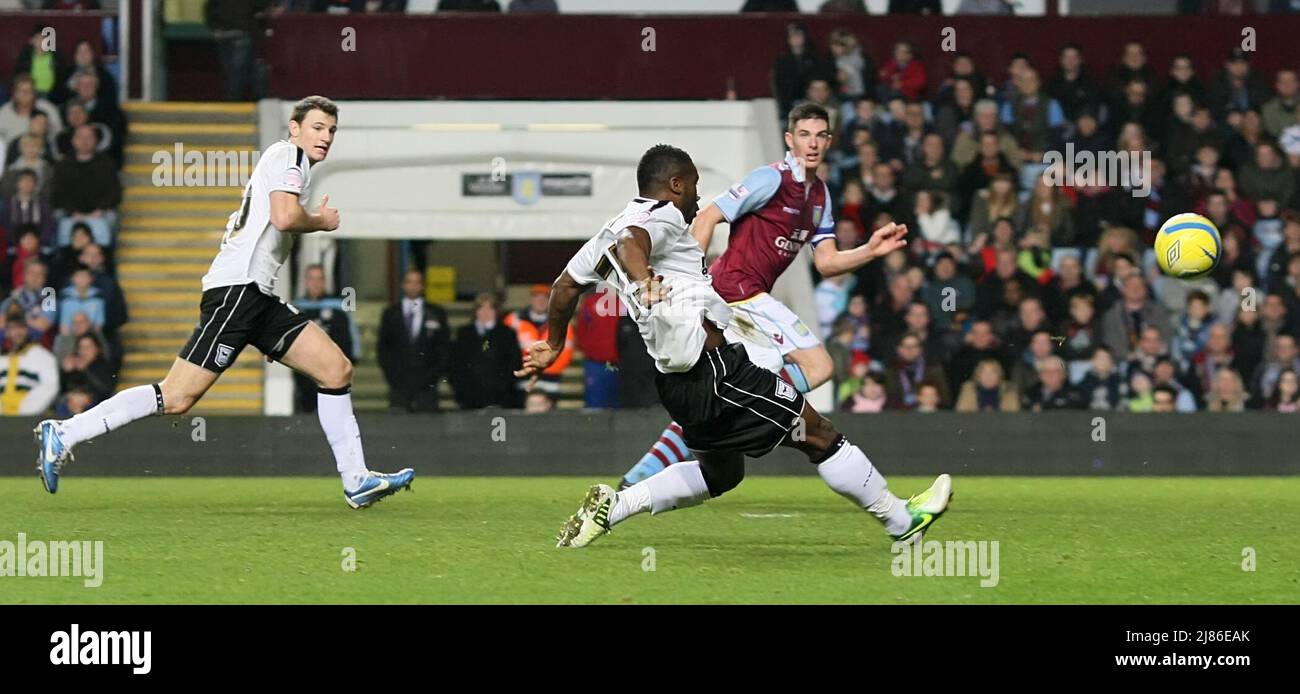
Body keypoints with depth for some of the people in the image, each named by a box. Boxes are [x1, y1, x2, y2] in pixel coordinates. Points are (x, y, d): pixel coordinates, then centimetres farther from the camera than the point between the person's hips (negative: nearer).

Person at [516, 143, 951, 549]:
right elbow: (630, 244, -30)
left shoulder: (608, 232, 19)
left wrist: (554, 345, 39)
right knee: (817, 433, 0)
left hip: (675, 378, 10)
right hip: (714, 368, -10)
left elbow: (566, 285, 27)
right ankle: (901, 520, 7)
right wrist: (643, 280, -51)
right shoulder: (661, 217, -8)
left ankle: (613, 506, 12)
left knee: (720, 473, 23)